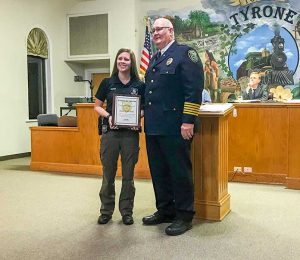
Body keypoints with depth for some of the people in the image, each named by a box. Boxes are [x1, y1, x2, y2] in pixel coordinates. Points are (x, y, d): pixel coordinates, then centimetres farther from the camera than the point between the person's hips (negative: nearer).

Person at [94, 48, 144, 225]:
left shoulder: (139, 85, 3)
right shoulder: (107, 83, 3)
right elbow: (97, 106, 7)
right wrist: (108, 116, -11)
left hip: (131, 132, 0)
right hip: (110, 131, 0)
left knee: (128, 174, 7)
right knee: (108, 174, 6)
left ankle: (127, 211, 19)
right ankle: (106, 211, 20)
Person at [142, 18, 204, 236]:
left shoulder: (185, 53, -5)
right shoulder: (154, 60, 20)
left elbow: (194, 88, -14)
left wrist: (188, 121, -19)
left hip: (175, 126, -8)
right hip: (153, 127, 8)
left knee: (180, 172, 1)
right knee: (158, 172, 15)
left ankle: (184, 216, 14)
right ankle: (165, 211, 29)